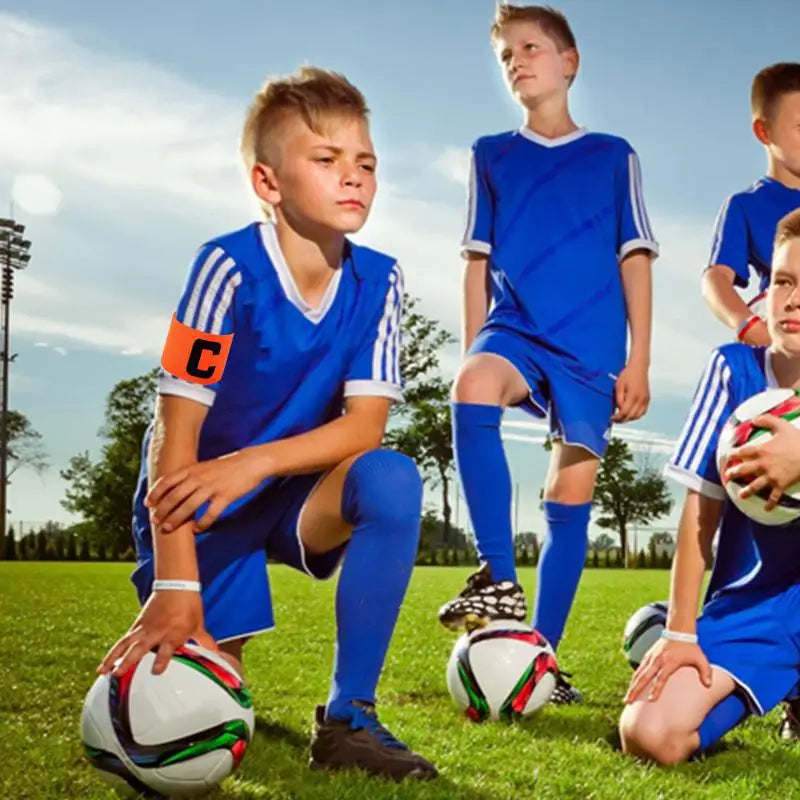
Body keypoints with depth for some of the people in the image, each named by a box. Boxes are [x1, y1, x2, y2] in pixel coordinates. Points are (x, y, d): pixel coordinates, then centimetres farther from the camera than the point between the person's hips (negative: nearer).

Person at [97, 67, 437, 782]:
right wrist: (176, 587, -31)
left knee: (392, 481, -29)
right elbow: (175, 433, -25)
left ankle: (346, 717, -18)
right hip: (199, 504, -3)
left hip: (296, 491, 3)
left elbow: (365, 425, -15)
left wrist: (255, 463, -33)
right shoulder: (229, 267, -23)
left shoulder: (378, 280, -10)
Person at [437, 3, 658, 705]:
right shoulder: (491, 156, 15)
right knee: (473, 387, -34)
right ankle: (500, 581, -31)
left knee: (572, 496, -2)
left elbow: (634, 260, 7)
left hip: (593, 345, 0)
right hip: (517, 328, 0)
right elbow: (477, 264, 13)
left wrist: (638, 360, 0)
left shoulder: (613, 156, 11)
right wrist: (475, 358, 7)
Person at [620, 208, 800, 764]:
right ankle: (744, 697, 16)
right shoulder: (734, 368, -3)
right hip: (748, 604, 0)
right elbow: (701, 510, -4)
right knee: (649, 734, -20)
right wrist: (680, 631, -7)